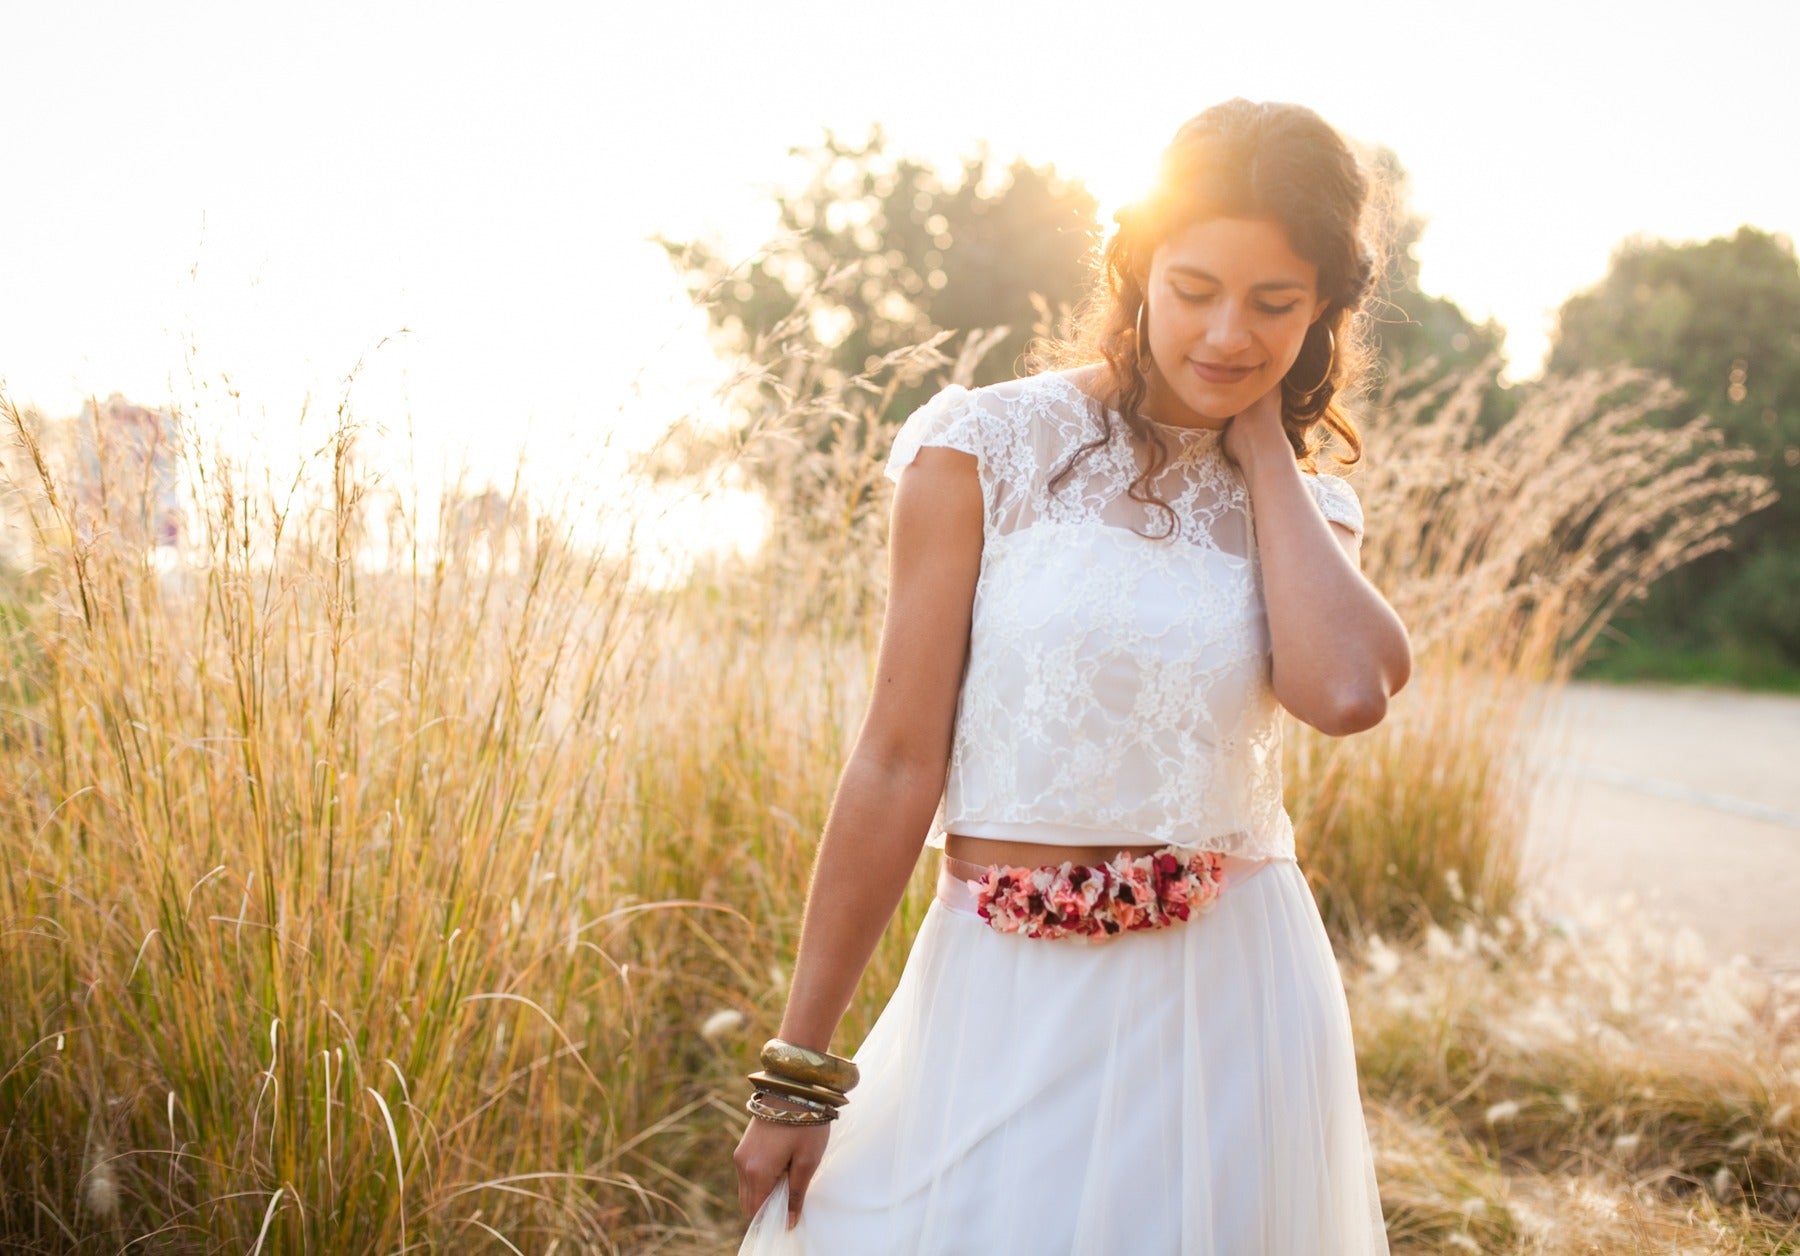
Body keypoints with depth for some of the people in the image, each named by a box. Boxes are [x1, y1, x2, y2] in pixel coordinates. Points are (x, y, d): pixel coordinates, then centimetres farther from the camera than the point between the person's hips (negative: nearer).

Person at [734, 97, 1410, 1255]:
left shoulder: (1306, 507, 5)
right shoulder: (987, 450, -6)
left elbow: (1349, 690, -18)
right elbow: (898, 766, -7)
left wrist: (1264, 444, -6)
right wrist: (800, 1069, -6)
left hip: (1234, 997, 3)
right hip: (1011, 998, -2)